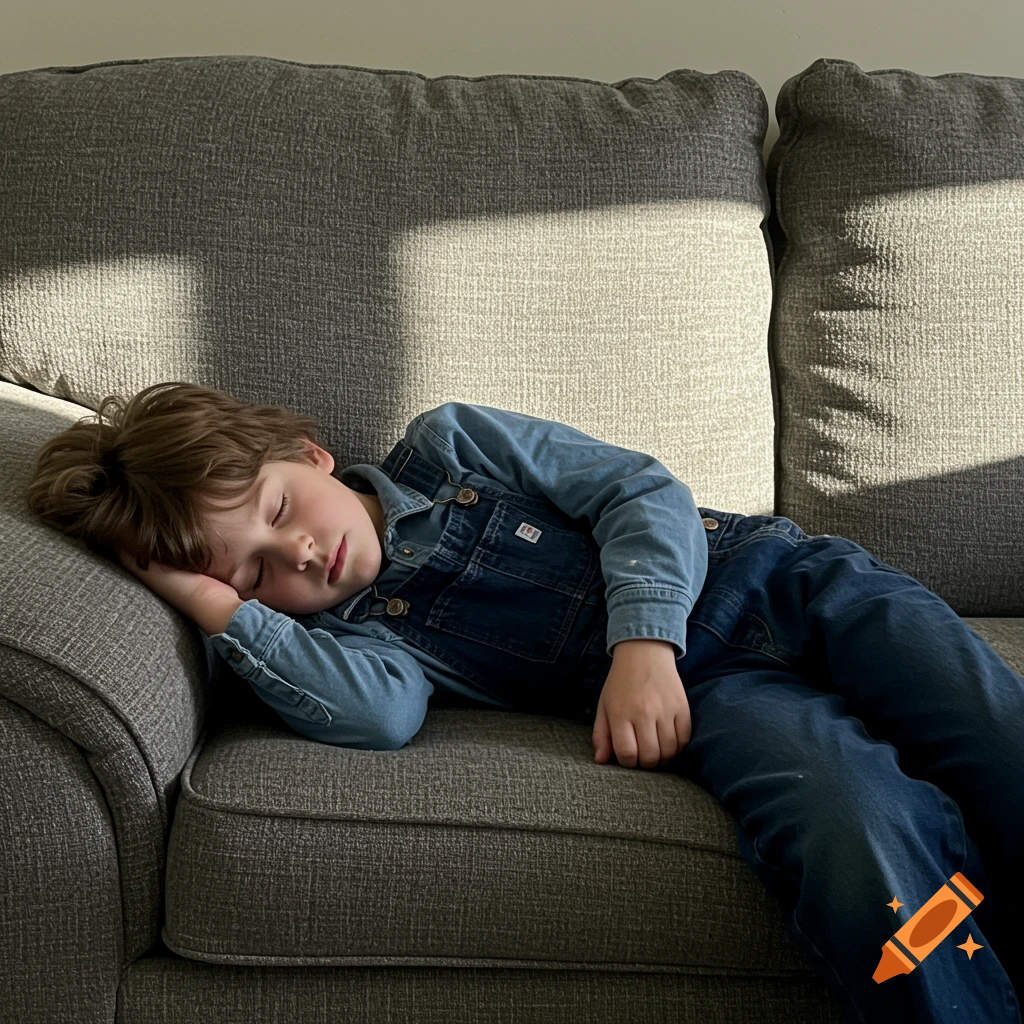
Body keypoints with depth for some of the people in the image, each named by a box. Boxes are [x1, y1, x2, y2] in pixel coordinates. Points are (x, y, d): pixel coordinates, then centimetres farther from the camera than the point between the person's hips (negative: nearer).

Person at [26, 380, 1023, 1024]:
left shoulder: (447, 444, 9)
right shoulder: (338, 635, 6)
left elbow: (643, 490, 4)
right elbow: (381, 713, -18)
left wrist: (645, 636, -13)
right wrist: (219, 605, -12)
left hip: (775, 577, 2)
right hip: (712, 696, -1)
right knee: (858, 837, -35)